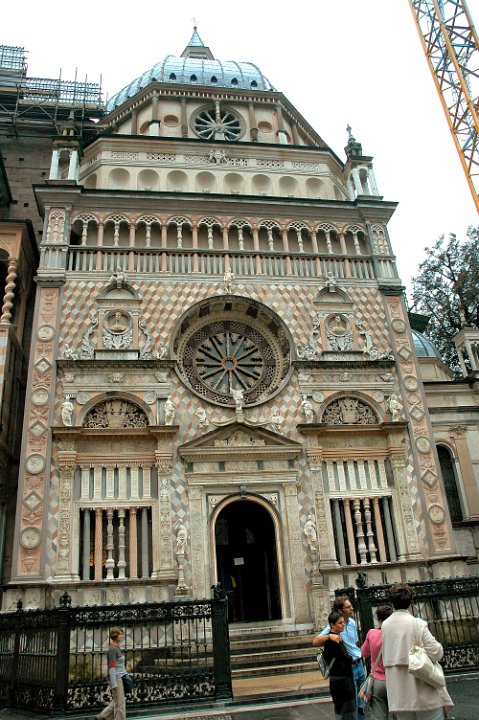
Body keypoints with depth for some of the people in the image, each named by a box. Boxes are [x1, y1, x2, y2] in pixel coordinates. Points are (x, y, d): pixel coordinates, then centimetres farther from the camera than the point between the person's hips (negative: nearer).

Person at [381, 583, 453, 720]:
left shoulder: (385, 625, 4)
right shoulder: (416, 623, -12)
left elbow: (387, 657, 9)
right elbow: (436, 653, -15)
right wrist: (438, 645, 5)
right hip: (425, 695, -4)